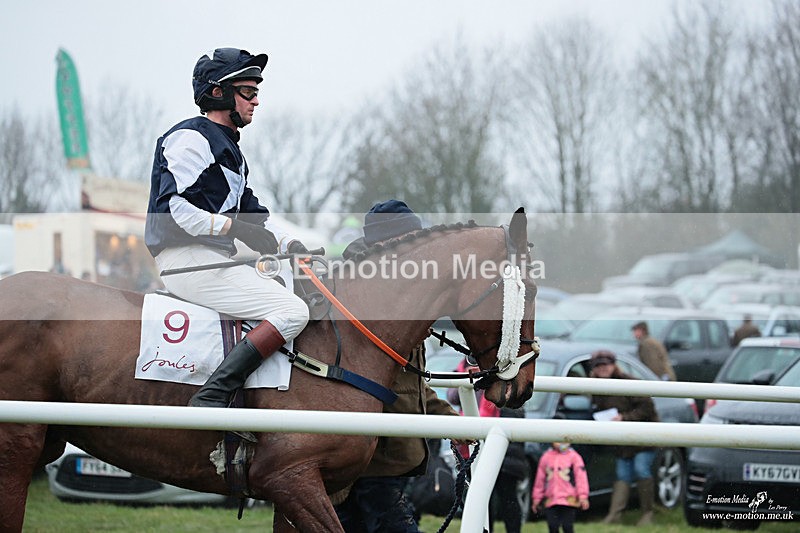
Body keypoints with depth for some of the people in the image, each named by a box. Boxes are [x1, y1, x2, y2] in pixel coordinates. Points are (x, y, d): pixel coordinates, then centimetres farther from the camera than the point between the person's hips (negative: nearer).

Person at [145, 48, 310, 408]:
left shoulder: (228, 147, 24)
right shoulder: (191, 138, -8)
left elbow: (249, 209, 25)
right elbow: (174, 207, -20)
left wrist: (290, 245, 10)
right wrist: (234, 227, -20)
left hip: (217, 258, 11)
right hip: (188, 258, -11)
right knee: (293, 311, -21)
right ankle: (211, 398, -29)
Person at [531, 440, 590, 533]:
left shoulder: (574, 456, -1)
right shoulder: (546, 457, 10)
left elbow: (581, 476, -5)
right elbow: (539, 479, 16)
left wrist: (583, 496, -14)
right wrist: (536, 498, 18)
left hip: (569, 501, -4)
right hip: (551, 500, 4)